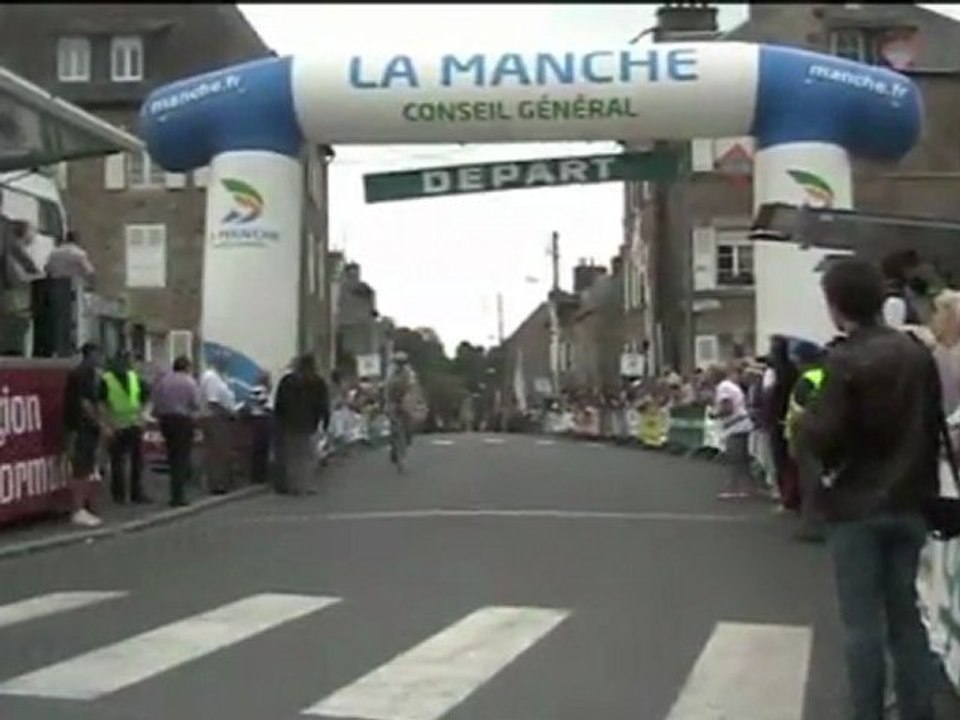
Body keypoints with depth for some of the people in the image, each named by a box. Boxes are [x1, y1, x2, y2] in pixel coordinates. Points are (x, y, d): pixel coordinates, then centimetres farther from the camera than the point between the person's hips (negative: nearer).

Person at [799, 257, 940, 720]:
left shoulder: (845, 359, -16)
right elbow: (933, 425, 11)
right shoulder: (918, 353, 4)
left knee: (862, 622, 1)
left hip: (857, 506, -6)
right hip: (908, 502, 6)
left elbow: (820, 438, -19)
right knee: (906, 614, 15)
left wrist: (804, 418, 1)